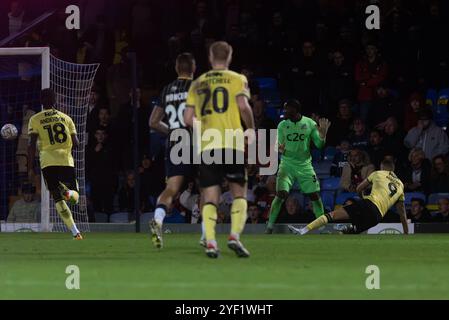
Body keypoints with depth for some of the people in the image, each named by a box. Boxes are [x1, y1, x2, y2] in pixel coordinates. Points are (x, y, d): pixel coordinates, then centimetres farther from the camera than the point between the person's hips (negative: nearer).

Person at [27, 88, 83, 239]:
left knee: (58, 199, 5)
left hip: (48, 163, -1)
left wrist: (30, 168, 0)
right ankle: (68, 192, -29)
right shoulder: (66, 118, 11)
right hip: (66, 161, 1)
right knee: (74, 197, 10)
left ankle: (75, 232, -9)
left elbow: (32, 145, -3)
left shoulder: (35, 120, 5)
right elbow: (76, 143, 6)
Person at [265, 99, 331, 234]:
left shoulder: (309, 123, 0)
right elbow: (280, 145, 8)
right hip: (287, 165, -1)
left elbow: (319, 145, 2)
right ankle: (269, 227, -10)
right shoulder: (282, 125, 2)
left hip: (305, 165, 1)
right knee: (281, 194, -15)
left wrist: (323, 133, -17)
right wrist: (280, 148, -16)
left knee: (315, 196, 0)